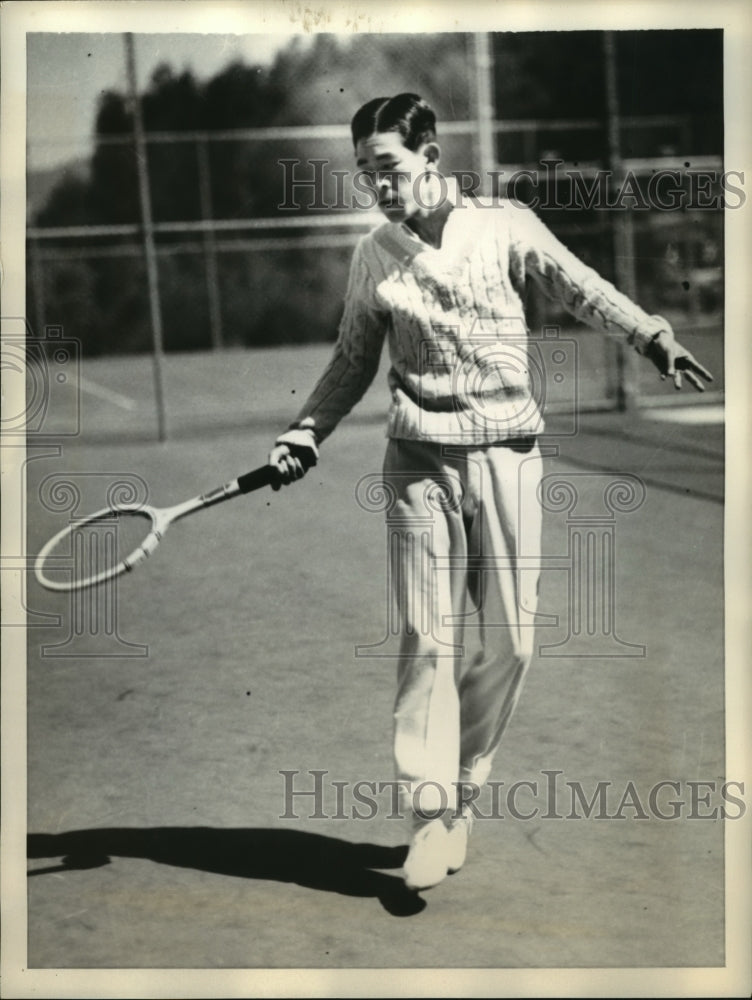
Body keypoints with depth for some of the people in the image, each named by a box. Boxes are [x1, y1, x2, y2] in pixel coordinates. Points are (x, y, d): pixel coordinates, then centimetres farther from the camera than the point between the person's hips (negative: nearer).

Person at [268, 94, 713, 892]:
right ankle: (430, 815, 1)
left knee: (511, 640, 1)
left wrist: (653, 338, -16)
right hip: (421, 463, 1)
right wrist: (305, 434, 6)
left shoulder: (506, 227, 3)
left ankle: (461, 787, 21)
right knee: (427, 639, -5)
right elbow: (352, 363, 16)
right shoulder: (372, 257, 9)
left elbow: (583, 290, -1)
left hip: (507, 455, 0)